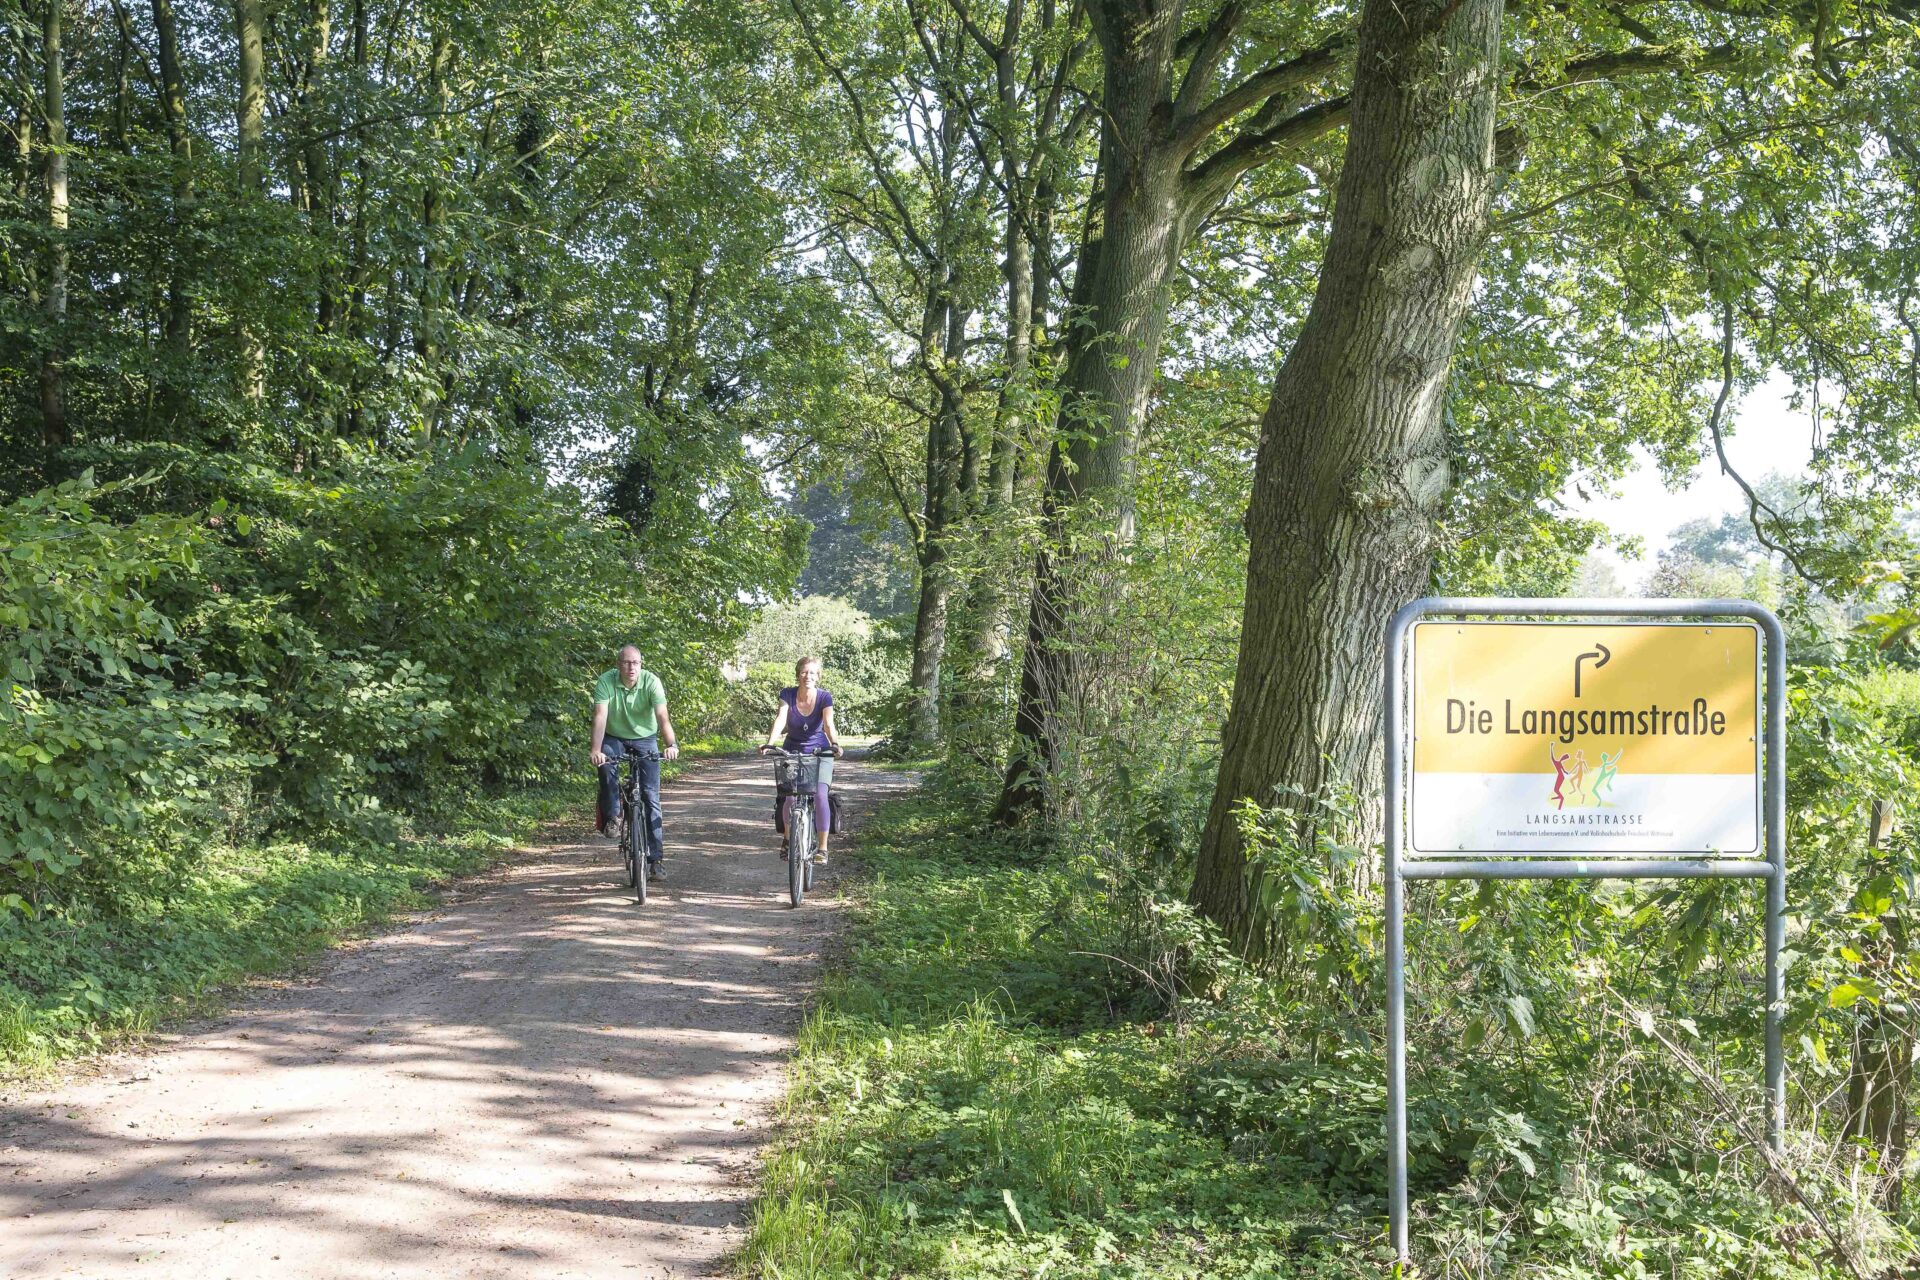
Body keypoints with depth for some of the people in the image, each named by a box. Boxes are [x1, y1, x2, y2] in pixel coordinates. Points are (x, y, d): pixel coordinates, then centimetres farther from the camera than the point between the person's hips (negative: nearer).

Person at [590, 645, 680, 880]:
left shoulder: (651, 682, -20)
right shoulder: (606, 682, -20)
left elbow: (662, 716, -30)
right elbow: (600, 716, -29)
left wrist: (671, 744, -47)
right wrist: (595, 750, -43)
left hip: (645, 739, 0)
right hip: (615, 738, 0)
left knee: (651, 796, -6)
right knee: (606, 764, -35)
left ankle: (654, 859, -2)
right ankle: (612, 816, -16)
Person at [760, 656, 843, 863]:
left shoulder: (824, 697, -16)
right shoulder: (787, 694, -14)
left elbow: (828, 724, -29)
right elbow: (780, 719, -27)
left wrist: (835, 744, -49)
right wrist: (770, 743, -44)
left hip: (819, 752, -1)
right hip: (792, 751, 1)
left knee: (820, 796, -18)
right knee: (789, 796, -12)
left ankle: (823, 848, -9)